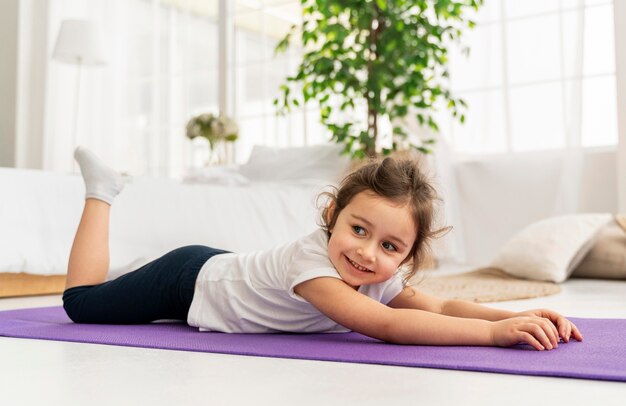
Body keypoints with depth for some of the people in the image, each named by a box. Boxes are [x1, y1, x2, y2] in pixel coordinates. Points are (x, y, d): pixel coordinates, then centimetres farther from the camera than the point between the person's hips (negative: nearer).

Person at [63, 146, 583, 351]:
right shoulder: (308, 261, -43)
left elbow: (439, 306, -24)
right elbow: (386, 326, -53)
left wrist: (520, 315, -40)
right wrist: (495, 331, -57)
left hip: (224, 266, 6)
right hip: (191, 276, -6)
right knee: (82, 301, 11)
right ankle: (101, 191, 25)